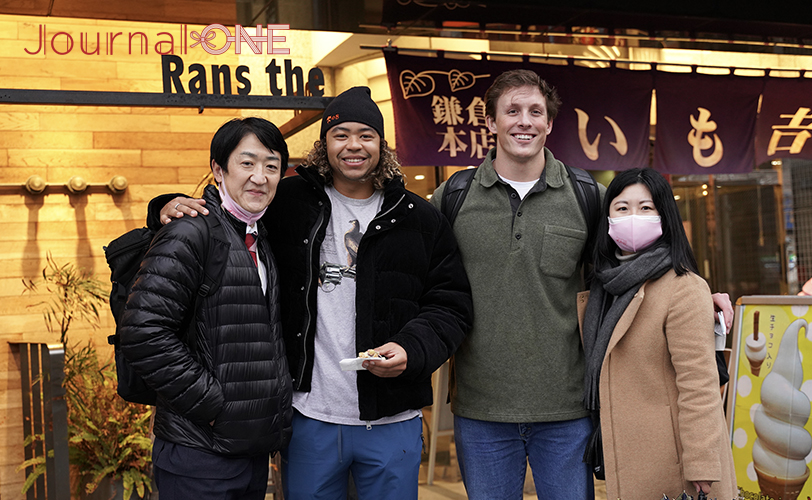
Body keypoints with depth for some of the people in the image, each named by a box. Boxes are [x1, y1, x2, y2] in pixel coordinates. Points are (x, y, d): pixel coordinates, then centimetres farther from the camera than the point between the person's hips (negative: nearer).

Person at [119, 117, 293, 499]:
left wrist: (277, 404, 10)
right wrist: (210, 403, -19)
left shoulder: (260, 242, 14)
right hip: (199, 454, -8)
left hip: (255, 449, 8)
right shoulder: (192, 234, -13)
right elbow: (143, 332, -23)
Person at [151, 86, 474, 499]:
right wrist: (175, 207, -5)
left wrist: (411, 349, -13)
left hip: (392, 422, 0)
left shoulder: (418, 218, 2)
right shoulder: (288, 203, 3)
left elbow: (451, 303, 3)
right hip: (309, 417, 0)